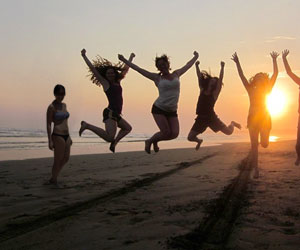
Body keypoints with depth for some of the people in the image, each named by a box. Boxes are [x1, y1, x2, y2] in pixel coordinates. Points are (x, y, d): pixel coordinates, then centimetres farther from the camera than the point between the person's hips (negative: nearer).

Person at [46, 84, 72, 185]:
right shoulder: (51, 107, -11)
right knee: (58, 161, 1)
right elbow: (48, 125, -12)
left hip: (66, 136, 8)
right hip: (58, 136, -8)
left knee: (66, 159, 16)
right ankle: (54, 181, 18)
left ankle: (53, 178, 30)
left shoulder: (64, 105, 11)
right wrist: (50, 141, -18)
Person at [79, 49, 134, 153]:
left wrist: (131, 58, 38)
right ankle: (87, 125, -14)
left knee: (127, 128, 28)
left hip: (116, 114, 9)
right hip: (110, 112, -9)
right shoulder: (105, 82, -1)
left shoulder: (117, 82, 16)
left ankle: (114, 143, 20)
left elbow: (125, 69, 29)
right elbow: (92, 68, -5)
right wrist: (84, 56, -5)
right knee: (109, 137, -25)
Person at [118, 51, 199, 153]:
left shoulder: (176, 74, 10)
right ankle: (149, 141, 14)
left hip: (172, 111, 4)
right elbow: (138, 69, 2)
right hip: (159, 109, -4)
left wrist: (195, 57, 37)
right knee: (166, 132, -16)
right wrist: (124, 60, 3)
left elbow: (188, 65, 26)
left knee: (174, 134, -10)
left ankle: (155, 141, 19)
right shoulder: (157, 78, 1)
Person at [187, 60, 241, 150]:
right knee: (190, 137, -4)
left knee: (229, 132, -2)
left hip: (211, 117, -3)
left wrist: (222, 67, -15)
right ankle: (199, 141, 33)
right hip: (201, 118, 3)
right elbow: (199, 76, 7)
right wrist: (197, 66, 4)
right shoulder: (202, 90, 6)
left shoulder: (215, 93, -3)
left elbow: (220, 79, -10)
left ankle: (232, 124, 35)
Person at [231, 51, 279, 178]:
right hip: (253, 118, 0)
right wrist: (237, 62, -2)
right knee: (254, 145, -2)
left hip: (265, 118, 0)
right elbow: (241, 76, 3)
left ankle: (263, 138, 28)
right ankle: (256, 170, 4)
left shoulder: (267, 90, 9)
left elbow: (275, 74, 5)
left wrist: (274, 60, 4)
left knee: (264, 144, -11)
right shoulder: (251, 90, 8)